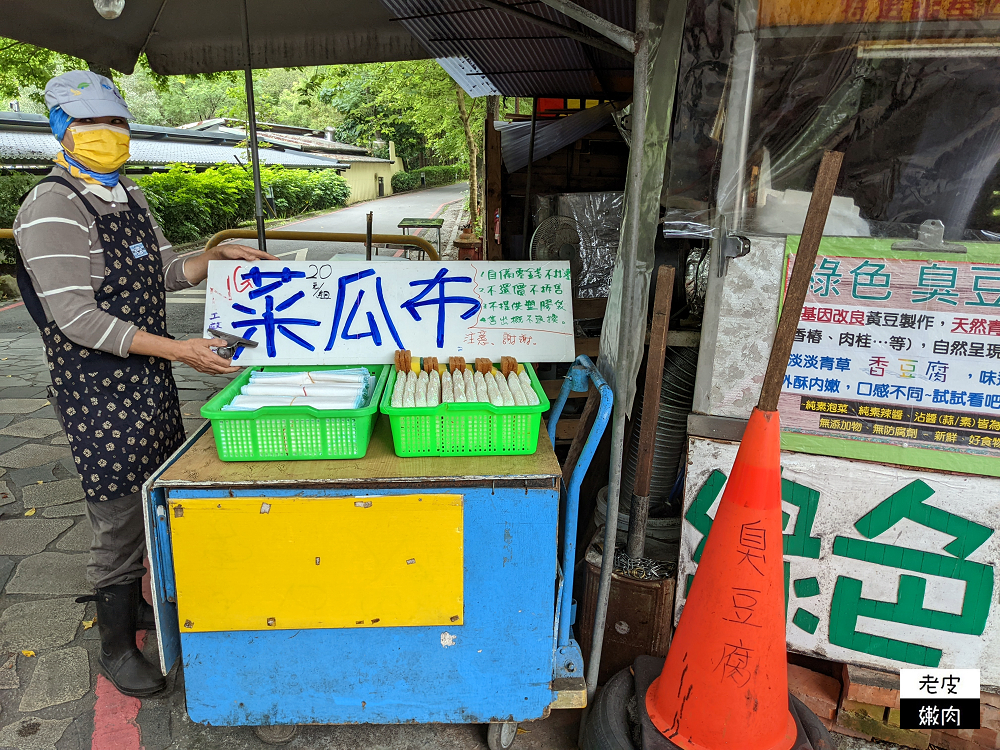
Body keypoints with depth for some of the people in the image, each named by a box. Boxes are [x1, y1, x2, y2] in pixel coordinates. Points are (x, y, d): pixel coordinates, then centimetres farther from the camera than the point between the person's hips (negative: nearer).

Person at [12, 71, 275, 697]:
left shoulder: (130, 196, 11)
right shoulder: (51, 209, -16)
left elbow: (164, 271, 19)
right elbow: (74, 316, -22)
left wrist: (218, 256, 1)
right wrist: (177, 349, -27)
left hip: (150, 375, 8)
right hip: (98, 387, -8)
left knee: (153, 497, 19)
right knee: (120, 513, 1)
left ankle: (136, 602, 41)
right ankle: (117, 646, 22)